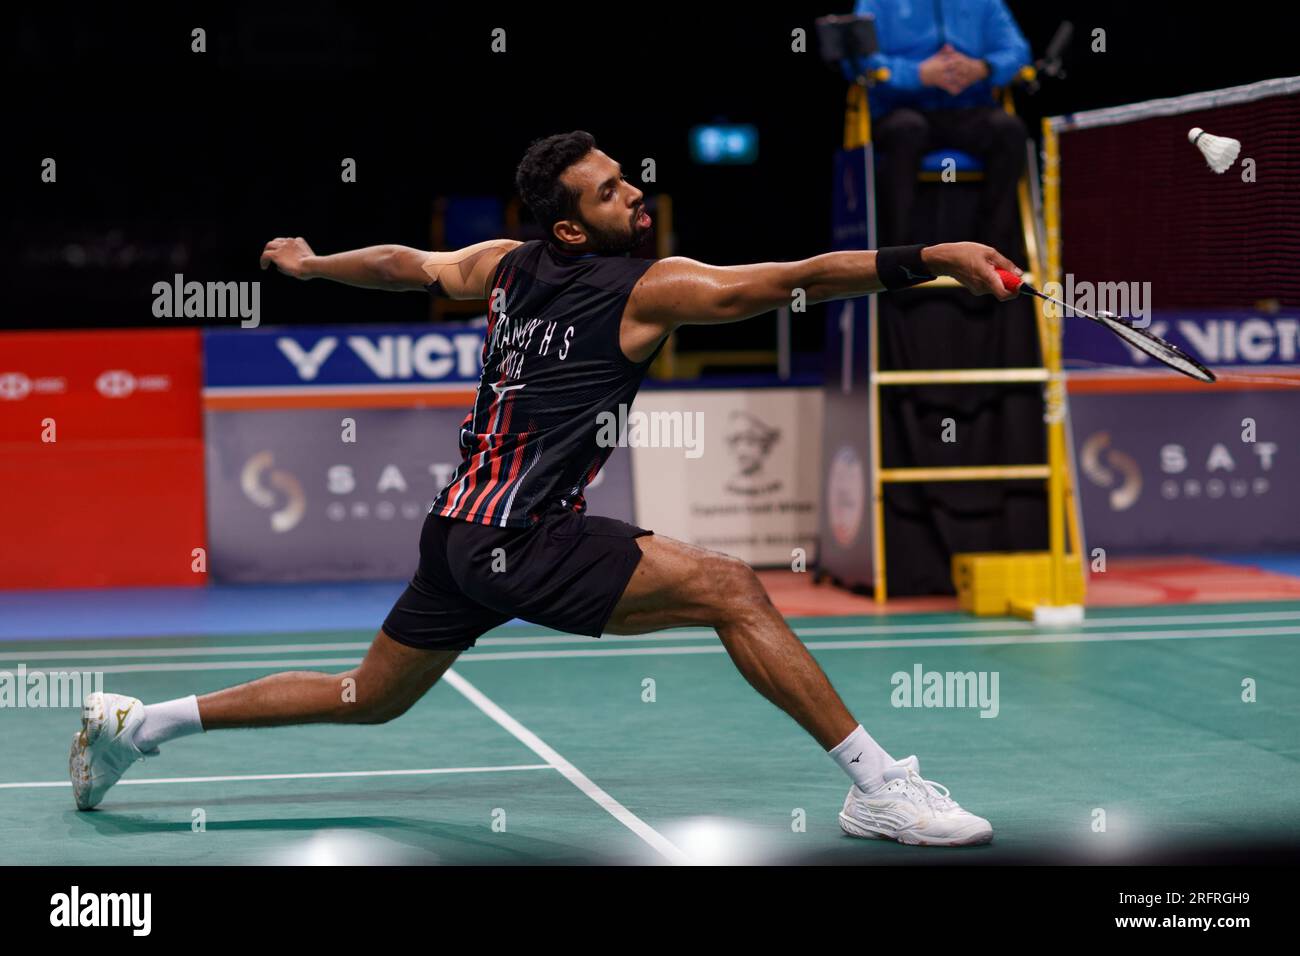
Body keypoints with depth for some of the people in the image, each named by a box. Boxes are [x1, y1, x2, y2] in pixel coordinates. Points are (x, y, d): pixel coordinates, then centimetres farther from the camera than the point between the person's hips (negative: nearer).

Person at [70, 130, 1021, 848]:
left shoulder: (508, 265, 10)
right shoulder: (650, 290, -11)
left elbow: (409, 264, 26)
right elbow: (790, 280, -20)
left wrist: (311, 264, 45)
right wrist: (930, 260, -25)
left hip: (462, 531, 9)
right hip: (522, 541, -9)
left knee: (367, 700, 24)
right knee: (730, 586, -17)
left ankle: (139, 723, 30)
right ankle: (878, 785, -23)